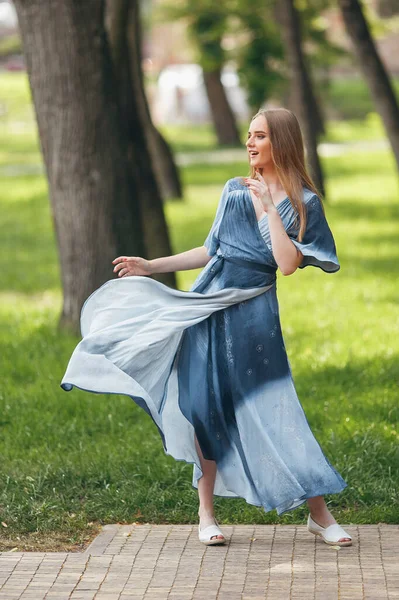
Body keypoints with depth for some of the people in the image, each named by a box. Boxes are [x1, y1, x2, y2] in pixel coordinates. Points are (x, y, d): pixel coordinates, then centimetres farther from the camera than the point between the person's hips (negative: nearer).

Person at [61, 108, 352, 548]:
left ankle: (319, 513, 3)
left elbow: (288, 263, -14)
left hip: (255, 313, -4)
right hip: (210, 305, 4)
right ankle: (206, 514, 14)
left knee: (274, 411, -6)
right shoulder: (234, 191, 11)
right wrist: (151, 266, 17)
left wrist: (269, 207, -12)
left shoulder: (303, 203, -1)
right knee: (206, 406, 3)